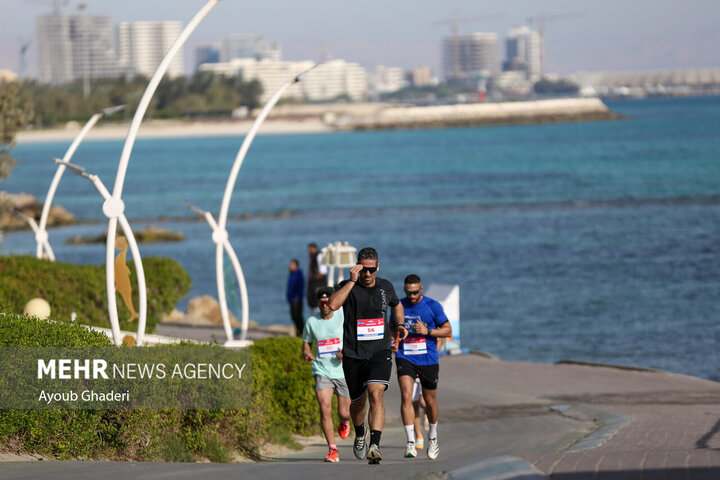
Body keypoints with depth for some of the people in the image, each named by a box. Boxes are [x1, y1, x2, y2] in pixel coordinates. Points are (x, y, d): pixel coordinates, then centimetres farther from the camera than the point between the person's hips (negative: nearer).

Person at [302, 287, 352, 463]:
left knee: (344, 413, 4)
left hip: (343, 371, -1)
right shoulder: (311, 322, 3)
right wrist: (306, 353, -7)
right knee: (325, 409, -18)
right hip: (322, 372, 1)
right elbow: (306, 342, 17)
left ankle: (344, 423, 44)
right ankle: (332, 450, -10)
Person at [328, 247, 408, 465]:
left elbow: (396, 304, 30)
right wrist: (352, 281, -26)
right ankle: (360, 435, 43)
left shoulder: (385, 287, 6)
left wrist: (400, 324, 14)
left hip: (380, 351, 0)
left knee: (376, 394, -22)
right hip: (353, 355, 0)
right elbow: (333, 304, -26)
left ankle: (374, 446, -29)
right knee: (358, 402, 11)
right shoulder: (347, 287, -4)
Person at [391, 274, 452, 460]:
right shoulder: (399, 306, 3)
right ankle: (411, 442, -20)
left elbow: (448, 330, 0)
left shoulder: (433, 306, -4)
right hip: (405, 359, 0)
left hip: (428, 360, 0)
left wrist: (428, 331, -16)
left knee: (430, 402, 11)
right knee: (406, 396, -19)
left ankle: (433, 437, 38)